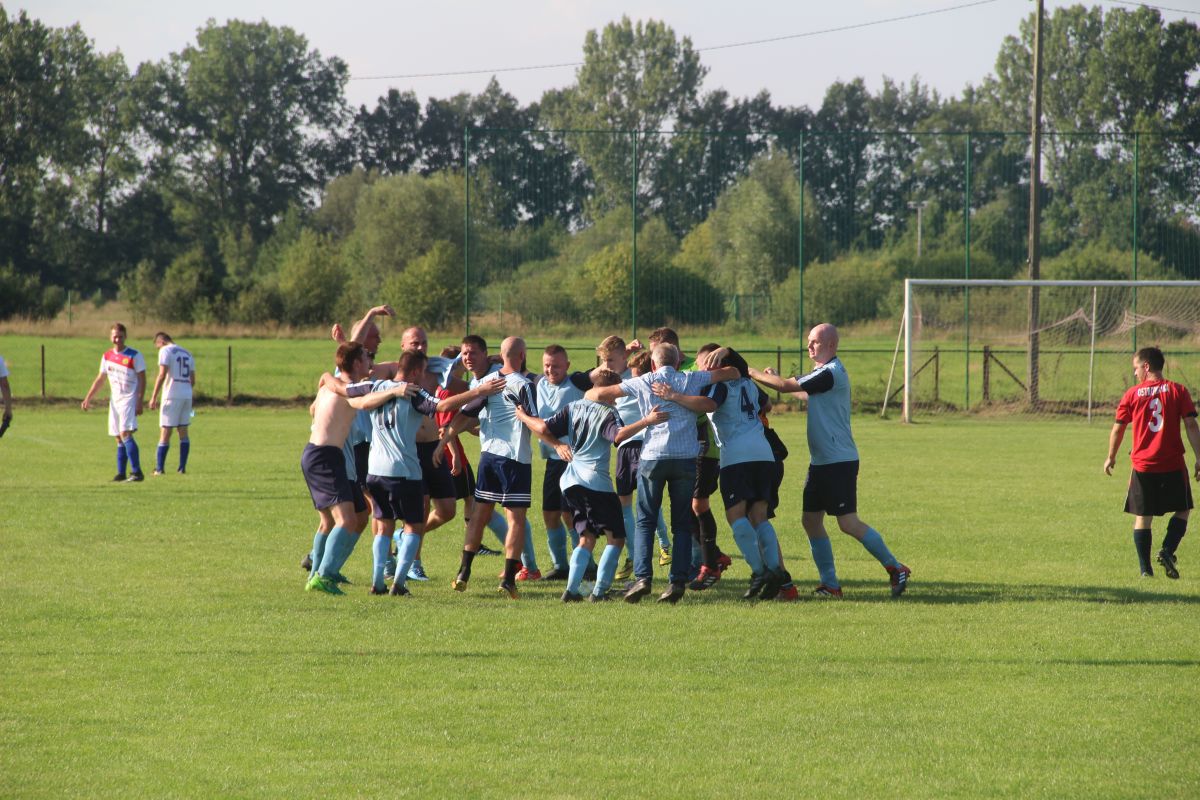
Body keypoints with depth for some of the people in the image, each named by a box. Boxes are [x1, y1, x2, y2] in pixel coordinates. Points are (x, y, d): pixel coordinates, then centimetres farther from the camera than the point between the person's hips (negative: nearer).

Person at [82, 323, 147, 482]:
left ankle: (137, 472, -22)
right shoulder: (107, 356, 11)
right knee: (119, 439, 7)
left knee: (125, 434, -19)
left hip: (129, 399, -6)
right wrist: (88, 398, 17)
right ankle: (121, 473, 11)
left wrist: (140, 402, -14)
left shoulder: (134, 356, -6)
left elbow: (142, 380, -6)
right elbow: (100, 379, 20)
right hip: (114, 401, 6)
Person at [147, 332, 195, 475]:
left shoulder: (165, 351, -4)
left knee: (165, 431, -4)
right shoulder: (187, 354, 17)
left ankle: (159, 468, -5)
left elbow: (162, 375, -13)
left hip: (172, 395, -6)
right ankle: (182, 467, 7)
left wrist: (154, 397, -12)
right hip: (187, 396, 6)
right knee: (183, 432, 9)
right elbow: (193, 380, 18)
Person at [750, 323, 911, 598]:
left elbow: (788, 386, -18)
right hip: (820, 461, 10)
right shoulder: (821, 373, 14)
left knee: (849, 523, -12)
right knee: (810, 519, 6)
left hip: (839, 461, -10)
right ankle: (830, 583, 10)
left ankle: (895, 569, -2)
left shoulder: (831, 373, -17)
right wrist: (772, 377, 16)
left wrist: (753, 374, -7)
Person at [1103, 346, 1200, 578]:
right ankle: (1167, 550, -8)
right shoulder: (1177, 391, -1)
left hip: (1143, 467, 1)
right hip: (1173, 464, -1)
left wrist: (1111, 457, 19)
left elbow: (1118, 429, 5)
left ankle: (1145, 568, 4)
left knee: (1142, 517, 8)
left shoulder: (1132, 394, 1)